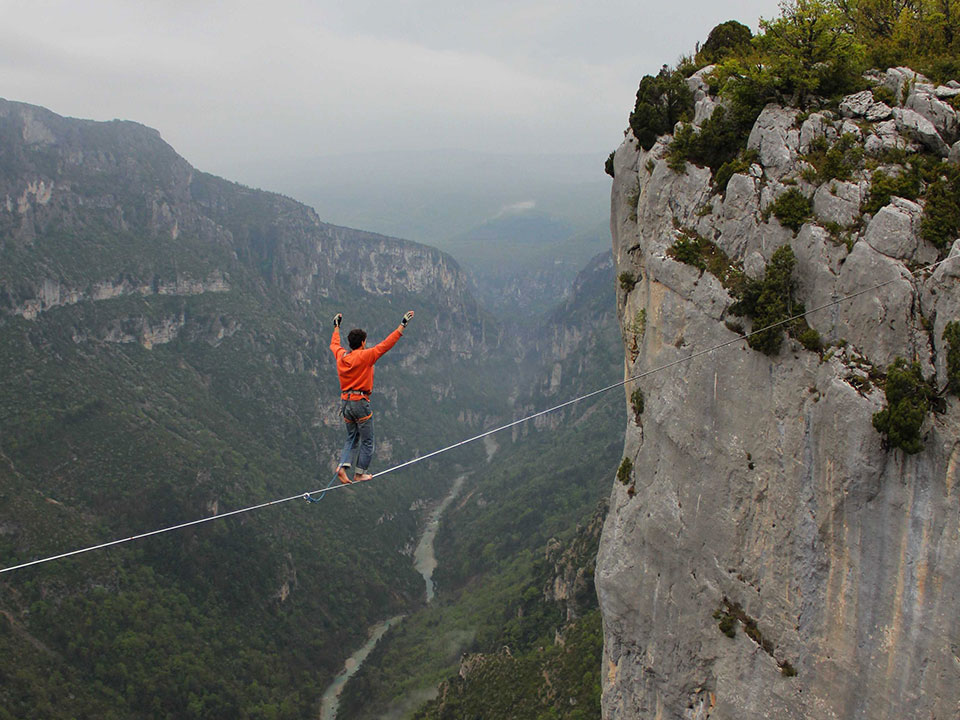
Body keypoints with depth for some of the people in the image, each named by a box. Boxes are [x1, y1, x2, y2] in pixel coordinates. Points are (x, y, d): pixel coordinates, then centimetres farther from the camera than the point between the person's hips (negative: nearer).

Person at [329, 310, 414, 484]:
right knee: (367, 441, 7)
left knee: (351, 438, 18)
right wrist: (402, 325, -13)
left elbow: (334, 344, 27)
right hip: (360, 402, -6)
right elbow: (385, 344, -15)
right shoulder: (365, 356, -12)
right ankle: (360, 473, 9)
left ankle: (343, 466, 0)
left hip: (345, 402, 6)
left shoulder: (341, 356, 5)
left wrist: (337, 326, 42)